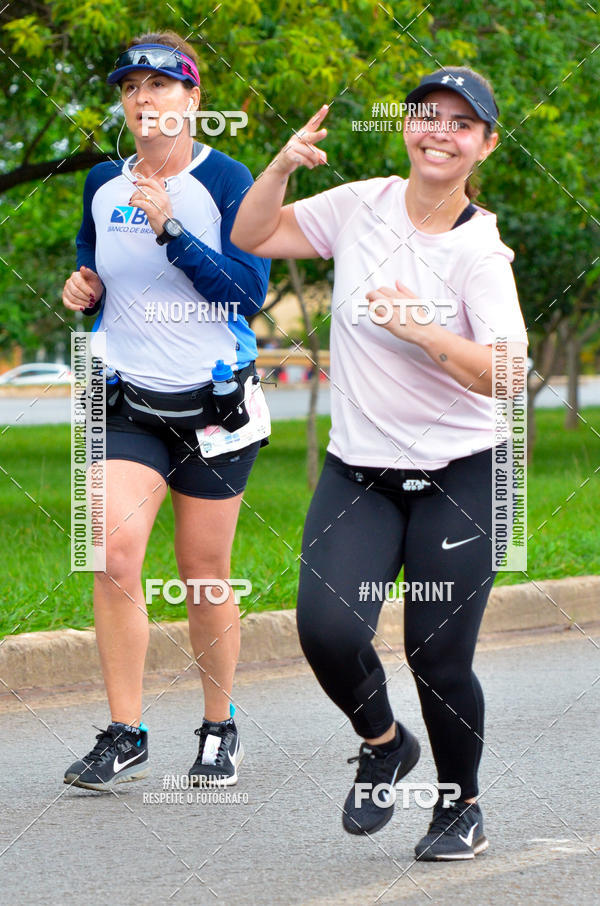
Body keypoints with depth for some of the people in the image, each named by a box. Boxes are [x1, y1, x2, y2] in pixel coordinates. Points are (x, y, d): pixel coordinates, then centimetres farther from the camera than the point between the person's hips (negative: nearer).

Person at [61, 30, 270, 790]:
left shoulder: (226, 181, -6)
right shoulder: (103, 185, 7)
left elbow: (249, 290, -14)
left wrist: (171, 230, -23)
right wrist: (84, 292, -2)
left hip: (212, 405, -3)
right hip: (130, 405, 3)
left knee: (204, 576, 5)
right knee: (115, 554, -16)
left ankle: (219, 730, 23)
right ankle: (124, 736, -12)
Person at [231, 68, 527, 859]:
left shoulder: (480, 251, -11)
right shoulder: (361, 206, 2)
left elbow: (503, 377, -20)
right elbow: (251, 237, 8)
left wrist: (421, 331, -33)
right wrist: (283, 166, -9)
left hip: (458, 476, -3)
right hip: (358, 471, 3)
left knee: (439, 658, -4)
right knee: (327, 628, -17)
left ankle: (462, 807, 23)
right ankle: (384, 744, 15)